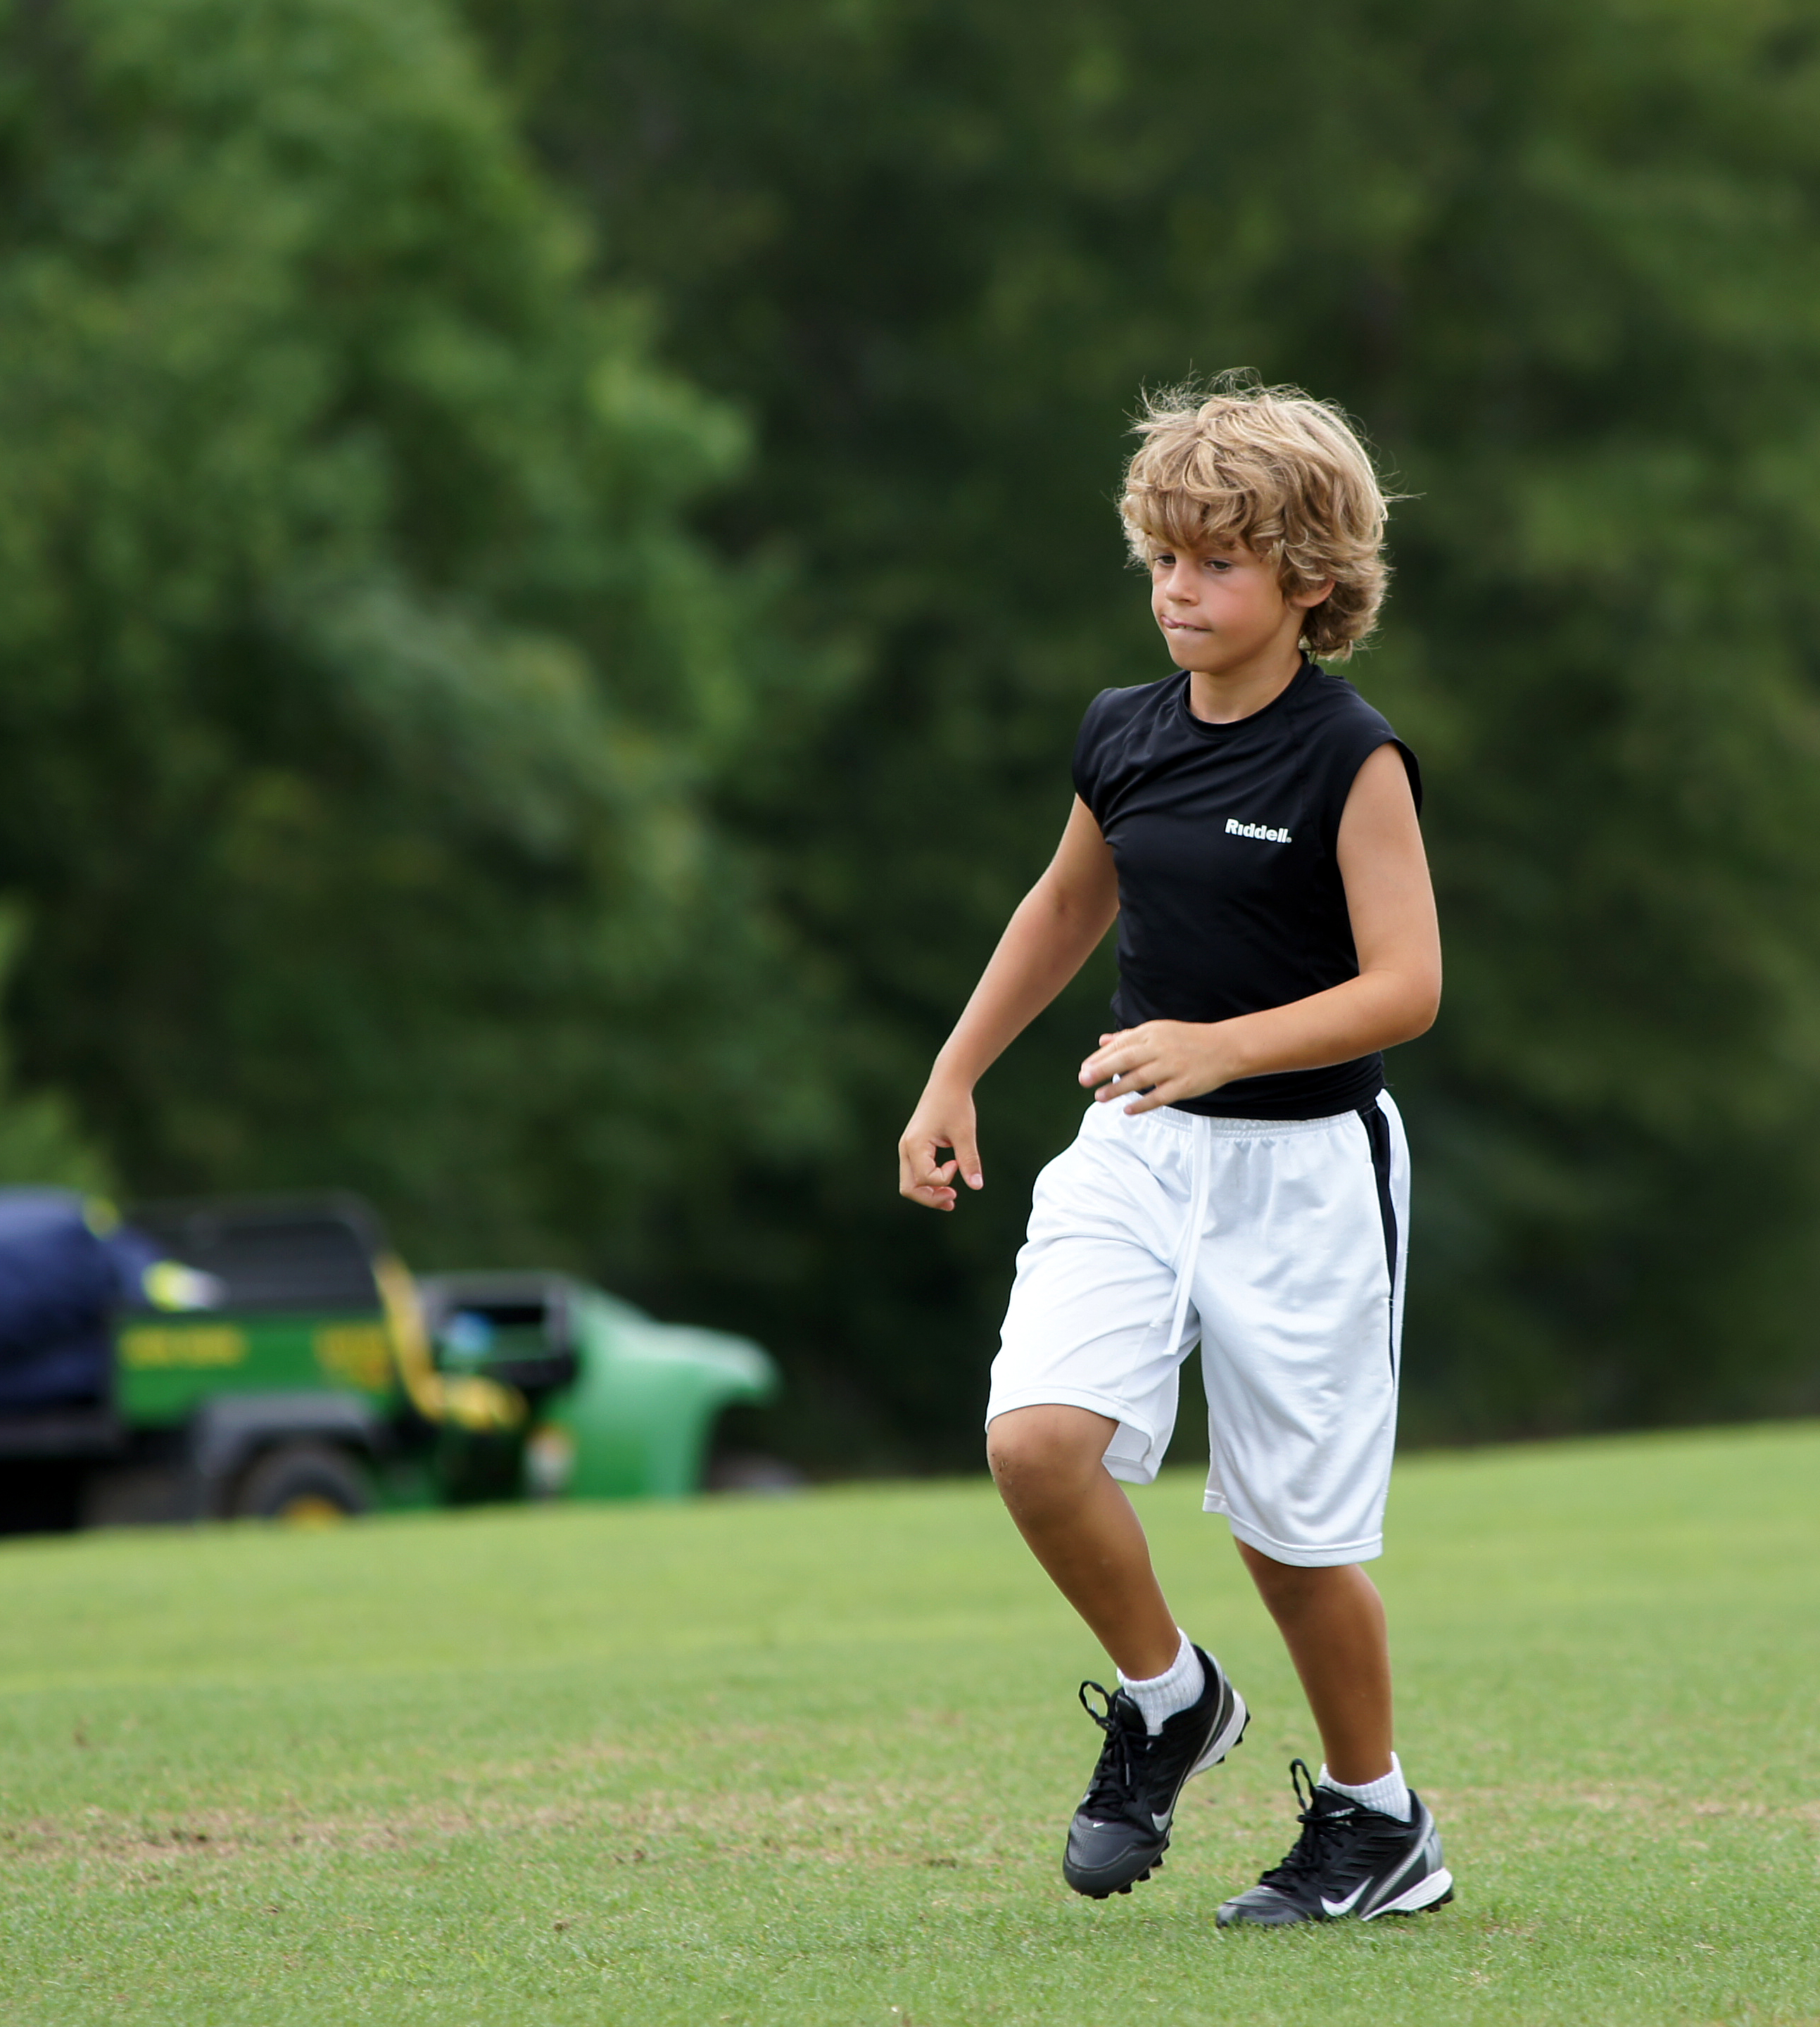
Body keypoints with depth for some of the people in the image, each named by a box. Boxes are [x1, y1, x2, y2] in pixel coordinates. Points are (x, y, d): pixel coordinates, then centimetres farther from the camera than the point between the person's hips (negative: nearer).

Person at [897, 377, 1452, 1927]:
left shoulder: (1352, 761, -12)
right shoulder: (1125, 738, 5)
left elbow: (1405, 987, -18)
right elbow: (1068, 909, 23)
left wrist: (1224, 1046, -30)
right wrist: (953, 1080, 23)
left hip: (1302, 1166, -5)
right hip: (1137, 1154, 5)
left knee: (1293, 1530, 3)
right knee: (1036, 1441, -17)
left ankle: (1377, 1818, 26)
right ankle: (1165, 1699, 9)